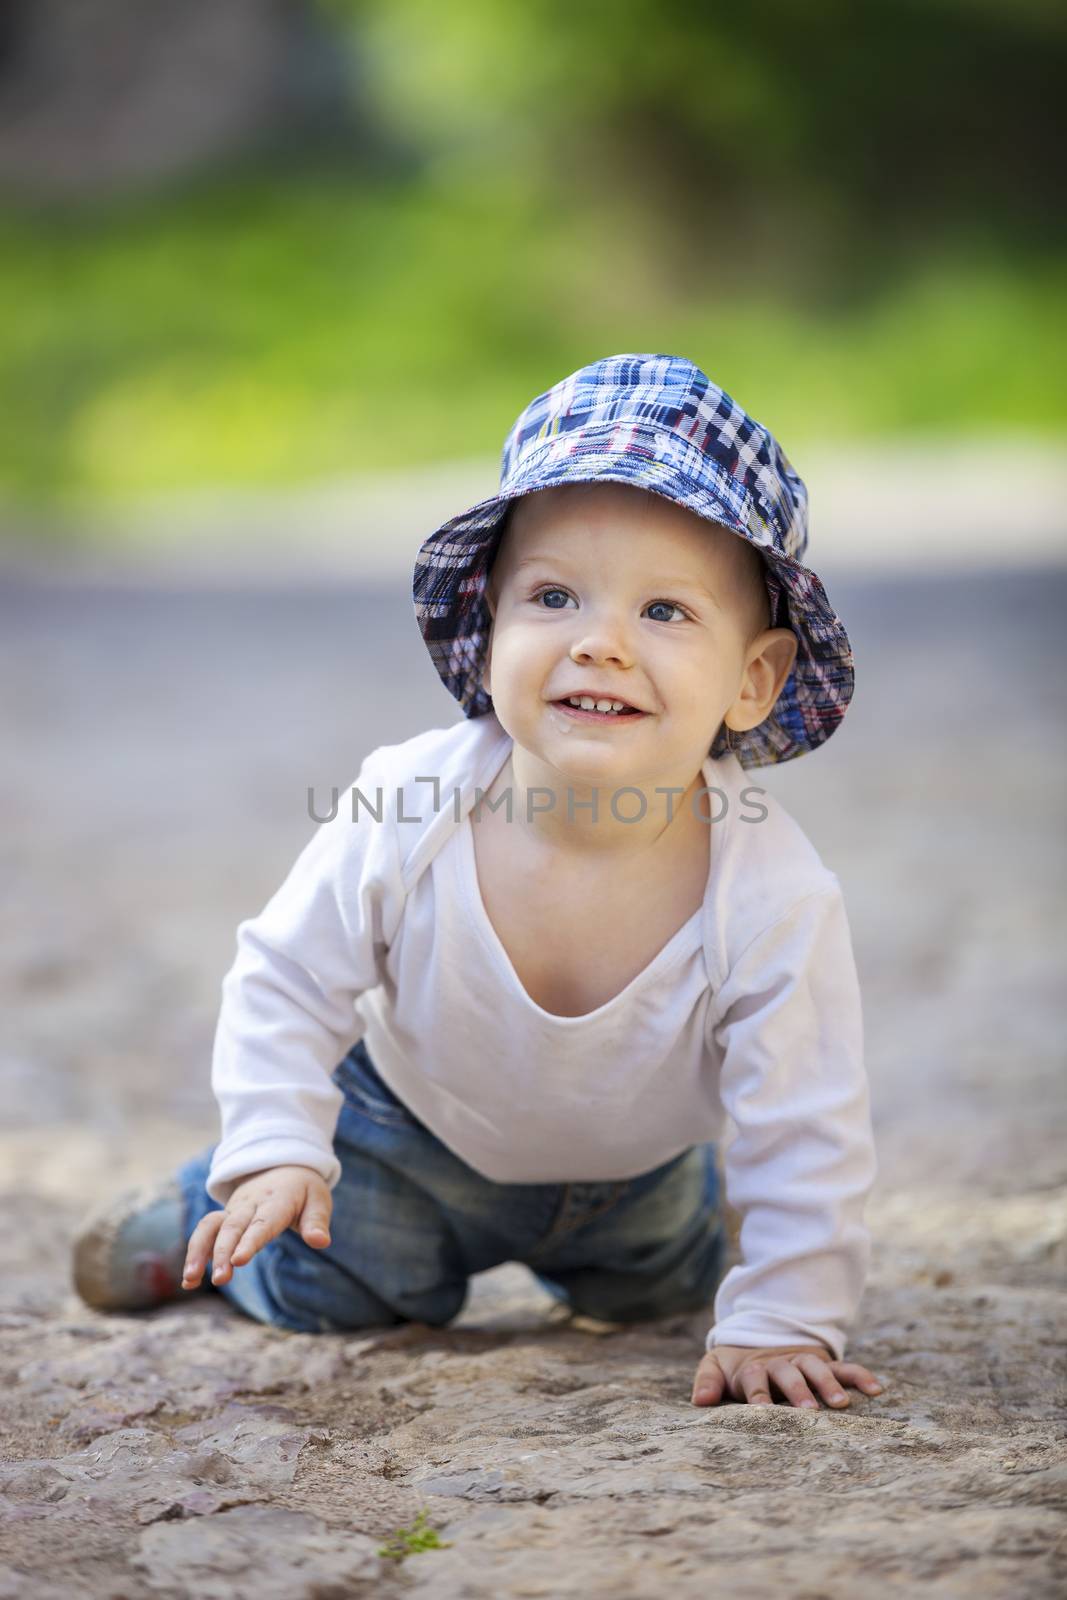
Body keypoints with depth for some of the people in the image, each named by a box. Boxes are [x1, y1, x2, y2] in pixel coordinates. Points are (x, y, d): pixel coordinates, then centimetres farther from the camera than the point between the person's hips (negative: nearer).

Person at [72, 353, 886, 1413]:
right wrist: (274, 1155, -27)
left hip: (633, 1169, 2)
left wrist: (782, 1323, -30)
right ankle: (202, 1211, 39)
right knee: (332, 1291, 9)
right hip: (414, 1117, -1)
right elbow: (288, 979, -19)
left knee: (658, 1291, 26)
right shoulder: (406, 815, -36)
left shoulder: (774, 897, -40)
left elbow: (805, 1136, -29)